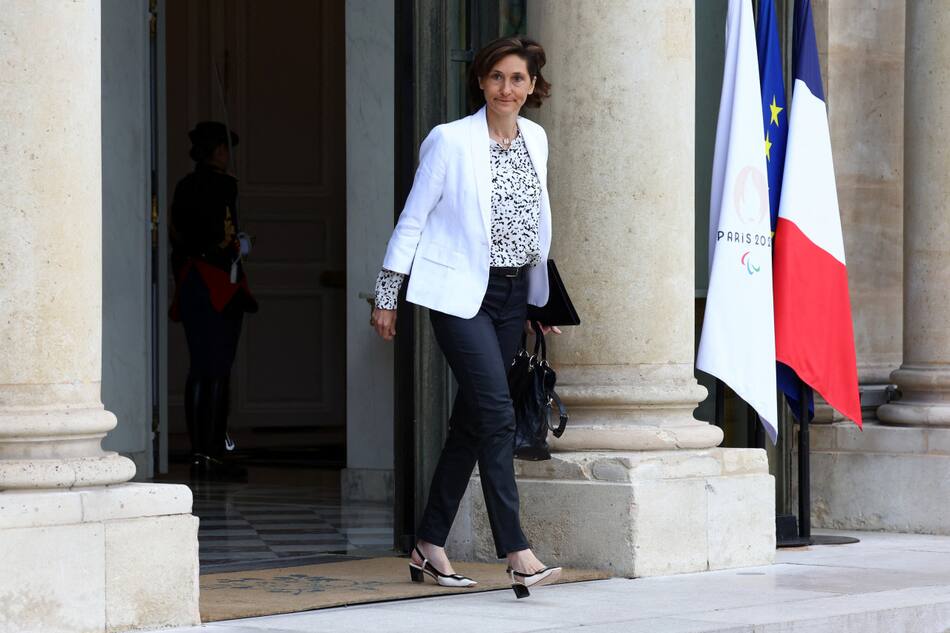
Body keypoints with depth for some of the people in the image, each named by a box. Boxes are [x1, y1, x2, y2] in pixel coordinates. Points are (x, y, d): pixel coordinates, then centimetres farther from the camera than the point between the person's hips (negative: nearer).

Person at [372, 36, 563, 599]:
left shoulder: (536, 140, 9)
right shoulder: (451, 141, -8)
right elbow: (413, 219, -3)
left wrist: (546, 296, 22)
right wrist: (387, 296, -2)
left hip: (513, 294, 6)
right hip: (460, 293, -6)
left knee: (471, 421, 9)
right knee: (497, 414, -15)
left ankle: (430, 549, 17)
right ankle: (518, 556, -18)